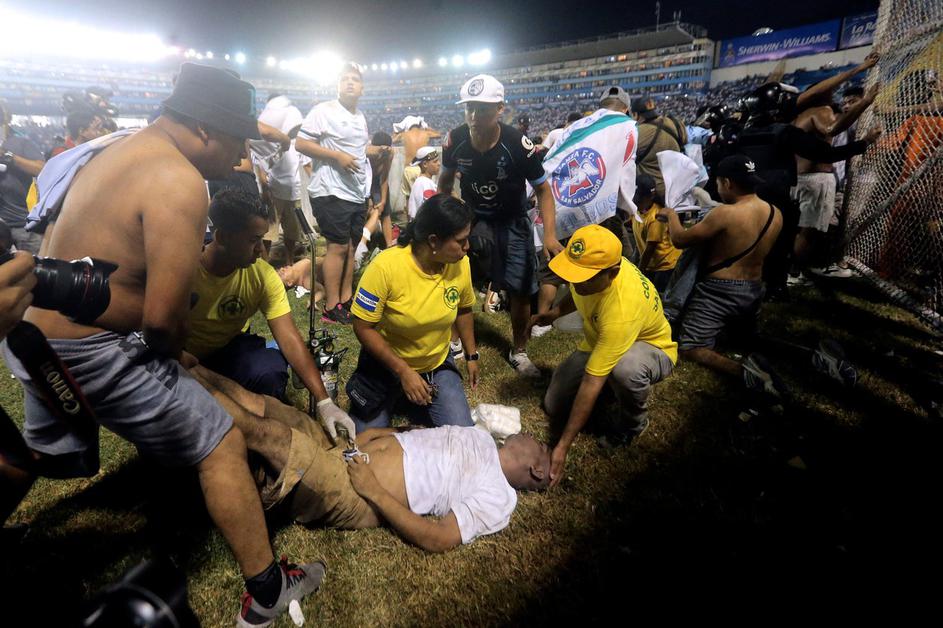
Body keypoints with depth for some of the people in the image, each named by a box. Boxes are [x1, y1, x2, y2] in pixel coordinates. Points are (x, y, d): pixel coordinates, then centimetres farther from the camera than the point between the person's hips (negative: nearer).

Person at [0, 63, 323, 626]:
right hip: (93, 353, -10)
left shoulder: (121, 148, 7)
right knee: (222, 444, -1)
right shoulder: (180, 183, -22)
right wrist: (173, 349, -2)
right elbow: (163, 316, -26)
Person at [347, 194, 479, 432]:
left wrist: (471, 355, 9)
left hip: (437, 364, 3)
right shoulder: (385, 266, -28)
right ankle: (396, 398, 25)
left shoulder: (461, 264, -16)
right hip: (385, 363, -2)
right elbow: (363, 327, -20)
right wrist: (403, 371, -23)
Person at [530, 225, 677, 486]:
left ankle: (633, 427, -9)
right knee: (554, 407, -2)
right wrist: (555, 313, 5)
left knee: (625, 368, -44)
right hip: (598, 342, 7)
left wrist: (562, 447, -36)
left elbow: (591, 384, -41)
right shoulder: (595, 262, -22)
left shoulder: (621, 312, -44)